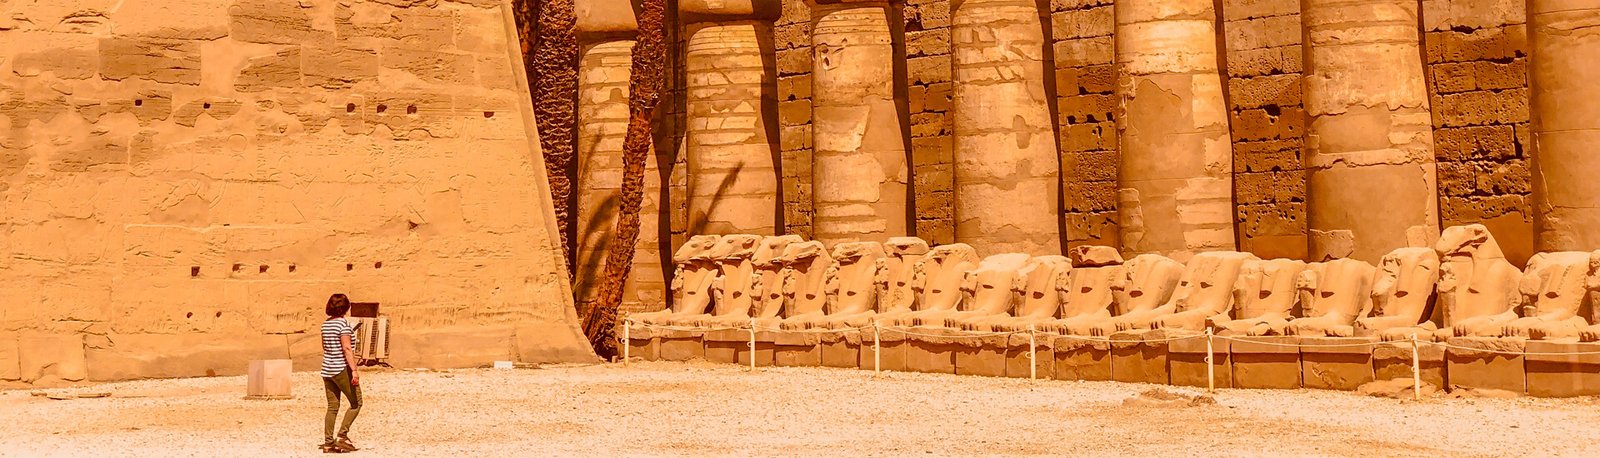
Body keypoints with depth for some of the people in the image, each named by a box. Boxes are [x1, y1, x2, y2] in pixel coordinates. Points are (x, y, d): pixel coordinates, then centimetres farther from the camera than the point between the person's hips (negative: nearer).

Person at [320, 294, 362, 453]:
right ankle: (342, 436, -3)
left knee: (332, 407, 9)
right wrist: (354, 370, -21)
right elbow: (347, 348, -19)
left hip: (327, 369, 7)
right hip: (342, 369, -7)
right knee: (356, 403, 5)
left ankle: (328, 443, 7)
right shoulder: (344, 324, -13)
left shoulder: (325, 324, 9)